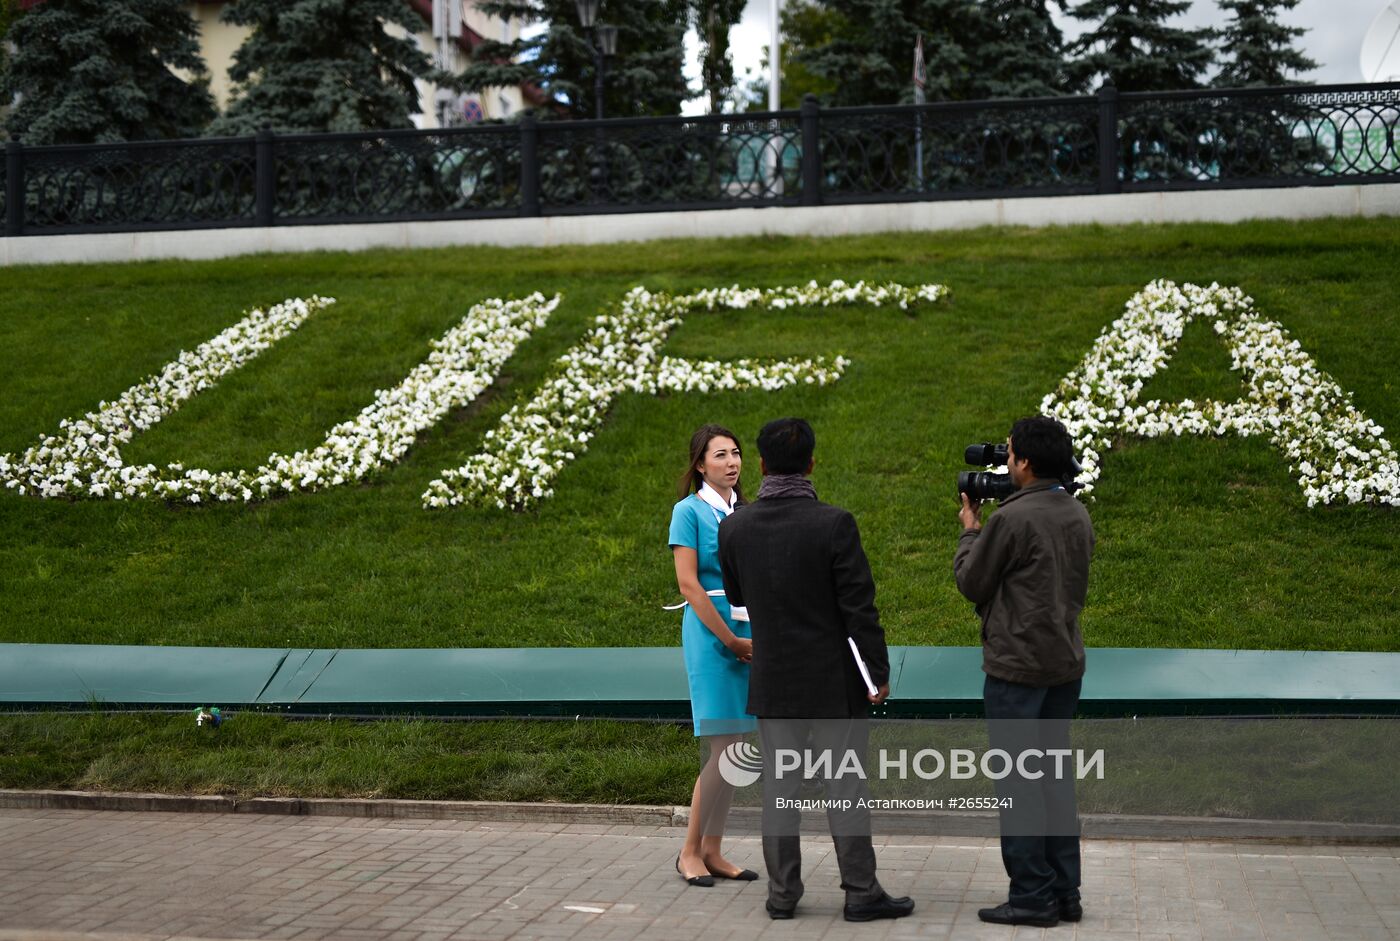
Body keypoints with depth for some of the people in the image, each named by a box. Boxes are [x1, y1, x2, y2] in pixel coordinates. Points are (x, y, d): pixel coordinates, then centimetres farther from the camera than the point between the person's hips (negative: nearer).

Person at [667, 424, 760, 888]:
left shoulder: (746, 512, 14)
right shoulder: (690, 510, -4)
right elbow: (688, 584, -10)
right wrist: (731, 640, -12)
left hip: (749, 635, 6)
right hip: (710, 633, -6)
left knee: (734, 748, 6)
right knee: (724, 746, -9)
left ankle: (712, 851, 13)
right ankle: (690, 851, 3)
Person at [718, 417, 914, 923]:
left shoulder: (734, 528, -4)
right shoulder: (833, 524, -15)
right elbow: (860, 607, -14)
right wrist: (879, 672, -6)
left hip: (771, 681, 3)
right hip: (832, 680, -3)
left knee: (779, 786, 10)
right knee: (844, 784, 3)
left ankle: (782, 892, 14)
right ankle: (861, 891, 7)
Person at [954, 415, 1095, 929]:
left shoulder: (1012, 518, -16)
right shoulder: (1078, 516, 8)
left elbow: (970, 582, -7)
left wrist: (970, 530, 10)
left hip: (1017, 665, -8)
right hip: (1066, 663, 8)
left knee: (1018, 780, -2)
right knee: (1055, 774, 13)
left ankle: (1032, 896, 1)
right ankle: (1065, 891, 17)